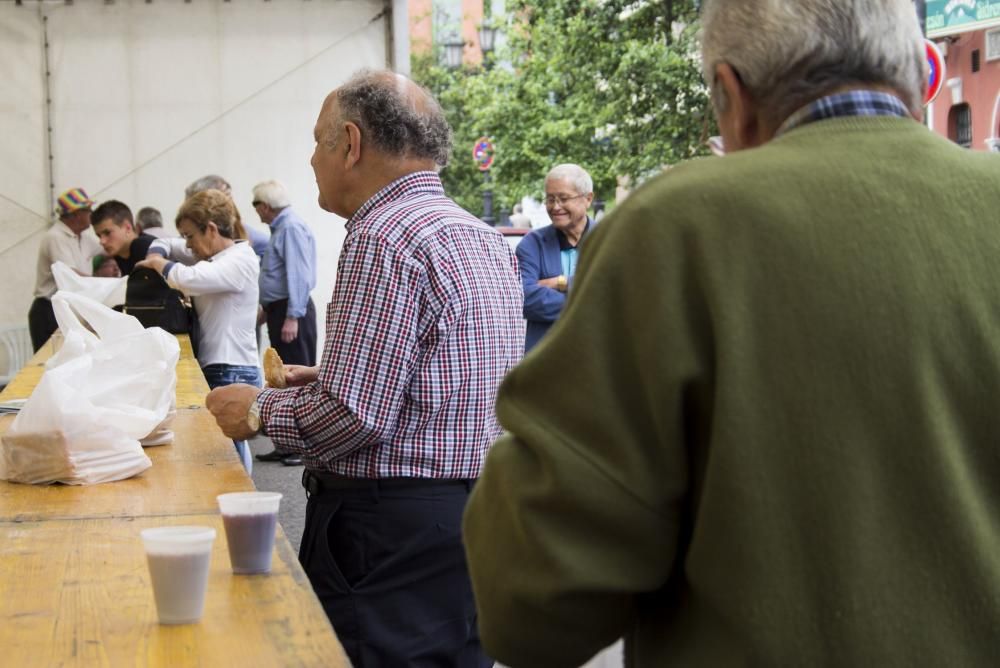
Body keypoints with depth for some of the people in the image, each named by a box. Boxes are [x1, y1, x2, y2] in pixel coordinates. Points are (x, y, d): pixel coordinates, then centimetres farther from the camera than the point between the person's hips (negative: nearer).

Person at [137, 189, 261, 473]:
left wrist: (159, 264, -9)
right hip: (214, 368, 9)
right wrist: (156, 256, 3)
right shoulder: (211, 255, 16)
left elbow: (189, 279, -29)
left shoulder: (240, 260, -14)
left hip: (232, 374, -9)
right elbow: (166, 244, 27)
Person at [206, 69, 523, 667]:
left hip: (397, 530, -9)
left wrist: (261, 409, -4)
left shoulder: (385, 237, -16)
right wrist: (328, 381, 18)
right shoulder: (485, 237, 13)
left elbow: (353, 415, -21)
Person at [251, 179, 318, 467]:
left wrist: (292, 317, -25)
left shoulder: (292, 228, -15)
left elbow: (299, 275, -22)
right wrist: (267, 309, 28)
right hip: (280, 310, 10)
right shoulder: (280, 228, 17)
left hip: (292, 312, -10)